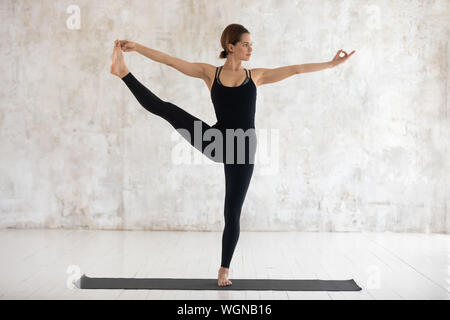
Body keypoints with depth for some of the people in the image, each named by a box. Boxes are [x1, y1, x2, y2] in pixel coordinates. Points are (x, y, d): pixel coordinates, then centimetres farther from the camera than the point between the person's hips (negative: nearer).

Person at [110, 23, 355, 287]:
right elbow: (169, 60, 1)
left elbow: (297, 69, 10)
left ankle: (224, 270, 17)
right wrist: (136, 46, -3)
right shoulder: (210, 73, 4)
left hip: (242, 149, 0)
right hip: (217, 142, 0)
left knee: (233, 213, 5)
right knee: (164, 108, -10)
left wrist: (331, 64, 9)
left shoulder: (256, 75, 8)